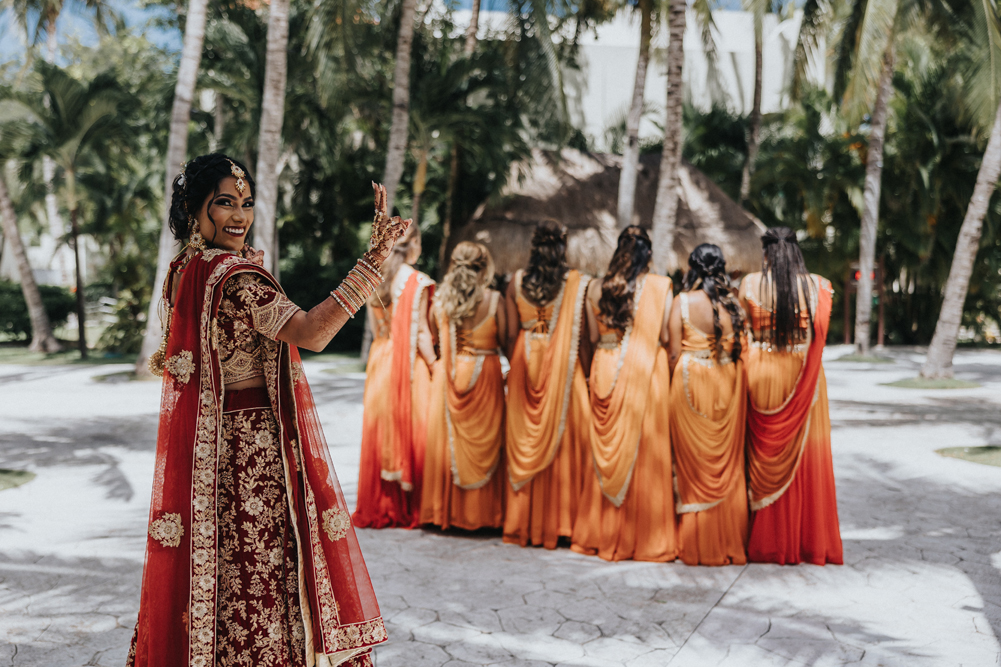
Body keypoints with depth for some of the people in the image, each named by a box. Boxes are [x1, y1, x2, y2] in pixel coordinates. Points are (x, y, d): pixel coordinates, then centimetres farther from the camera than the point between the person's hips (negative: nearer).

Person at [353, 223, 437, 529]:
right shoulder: (417, 281, -12)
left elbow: (378, 325, 9)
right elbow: (420, 331, -14)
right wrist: (434, 366, -9)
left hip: (382, 363, 6)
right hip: (410, 364, -6)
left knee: (382, 434, 11)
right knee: (411, 432, 2)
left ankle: (378, 506, 17)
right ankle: (410, 508, 6)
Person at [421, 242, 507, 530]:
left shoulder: (441, 298, 0)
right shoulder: (492, 299, -8)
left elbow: (433, 335, 9)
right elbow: (504, 341, -4)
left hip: (449, 374, 3)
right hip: (484, 374, -3)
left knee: (447, 440, 10)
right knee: (482, 444, 5)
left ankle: (444, 510, 15)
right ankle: (481, 513, 10)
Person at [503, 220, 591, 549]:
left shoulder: (518, 280, 0)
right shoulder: (576, 282, -7)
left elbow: (511, 333, 3)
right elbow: (586, 335, -8)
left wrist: (513, 369, 14)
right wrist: (587, 372, 2)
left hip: (526, 364, 2)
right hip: (562, 367, -2)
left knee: (524, 444, 9)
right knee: (562, 442, 5)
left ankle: (523, 524, 15)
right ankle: (557, 522, 9)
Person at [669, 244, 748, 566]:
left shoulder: (683, 301, -5)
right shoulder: (733, 301, 1)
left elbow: (675, 352, -7)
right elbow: (742, 347, 1)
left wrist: (673, 381, 6)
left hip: (691, 381, -2)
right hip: (728, 383, 2)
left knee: (694, 463, 5)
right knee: (728, 463, 11)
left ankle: (696, 546, 10)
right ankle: (729, 542, 16)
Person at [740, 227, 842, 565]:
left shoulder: (751, 283, -4)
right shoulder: (817, 286, -3)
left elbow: (744, 328, 3)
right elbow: (819, 331, -1)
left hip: (762, 373, 0)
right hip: (804, 378, 1)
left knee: (765, 458, 8)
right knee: (806, 456, 8)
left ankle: (767, 542, 13)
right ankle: (810, 542, 14)